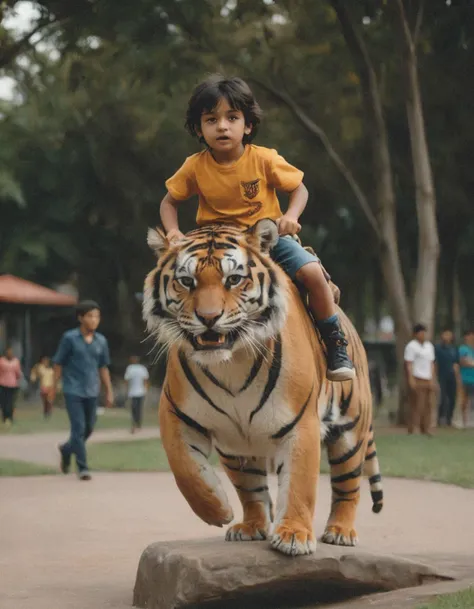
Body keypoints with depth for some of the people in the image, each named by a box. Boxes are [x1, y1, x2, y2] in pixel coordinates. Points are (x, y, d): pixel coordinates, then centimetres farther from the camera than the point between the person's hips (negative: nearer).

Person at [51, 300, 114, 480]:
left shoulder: (101, 341, 3)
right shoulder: (69, 338, -7)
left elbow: (103, 367, 10)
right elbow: (58, 363, 0)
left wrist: (109, 391, 9)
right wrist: (53, 387, 2)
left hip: (91, 392, 4)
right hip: (73, 391, -4)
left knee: (89, 428, 11)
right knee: (78, 427, -10)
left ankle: (67, 449, 38)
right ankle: (82, 467, -4)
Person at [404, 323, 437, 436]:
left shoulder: (429, 346, 18)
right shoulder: (411, 346, -5)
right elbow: (408, 364, -10)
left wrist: (433, 380, 15)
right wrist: (411, 380, -17)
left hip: (428, 380, 7)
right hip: (417, 380, -7)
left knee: (428, 405, 3)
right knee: (416, 406, -8)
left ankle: (426, 430, 7)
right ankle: (411, 430, -5)